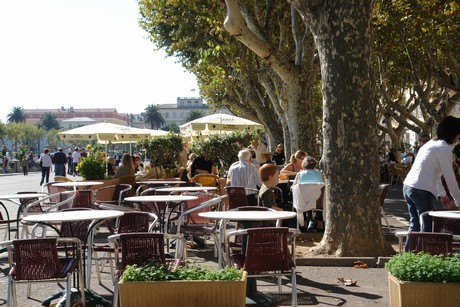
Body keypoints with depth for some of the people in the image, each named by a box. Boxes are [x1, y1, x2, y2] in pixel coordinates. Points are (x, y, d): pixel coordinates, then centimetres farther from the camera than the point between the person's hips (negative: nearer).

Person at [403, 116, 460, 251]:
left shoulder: (431, 143, 20)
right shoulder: (444, 148, -9)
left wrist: (442, 194, 30)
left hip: (408, 186, 9)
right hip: (422, 191, -9)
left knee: (414, 225, 16)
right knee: (427, 228, -2)